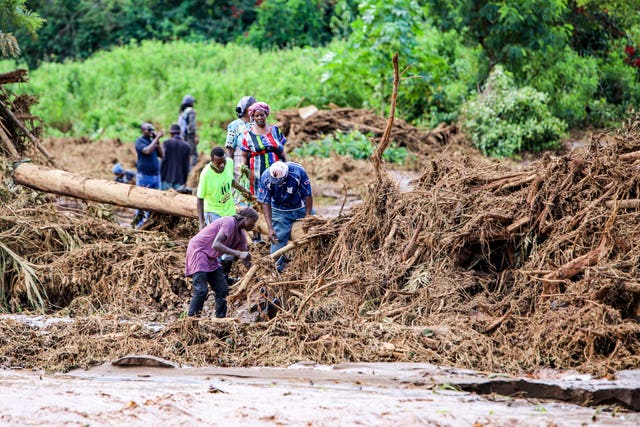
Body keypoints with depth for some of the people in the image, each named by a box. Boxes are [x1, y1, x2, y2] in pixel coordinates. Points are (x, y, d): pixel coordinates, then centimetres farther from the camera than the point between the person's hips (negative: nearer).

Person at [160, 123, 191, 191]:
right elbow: (186, 166, 6)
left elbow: (164, 161, -5)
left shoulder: (167, 142, -3)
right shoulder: (186, 146, 4)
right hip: (179, 179, 2)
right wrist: (184, 181, 13)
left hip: (167, 178, -2)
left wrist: (161, 176, 1)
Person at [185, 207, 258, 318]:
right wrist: (238, 254, -33)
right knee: (201, 290, -17)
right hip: (198, 250, -10)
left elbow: (246, 259, 11)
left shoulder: (241, 234, 8)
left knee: (222, 290, 5)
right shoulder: (229, 222, -21)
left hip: (211, 257, 10)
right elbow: (216, 245, -31)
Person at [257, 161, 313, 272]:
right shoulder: (266, 178, -27)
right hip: (280, 210, 0)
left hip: (301, 208, 0)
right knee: (278, 239, -7)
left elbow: (308, 195, -19)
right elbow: (265, 203, -20)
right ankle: (276, 268, 0)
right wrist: (270, 228, -27)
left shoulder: (298, 172, -31)